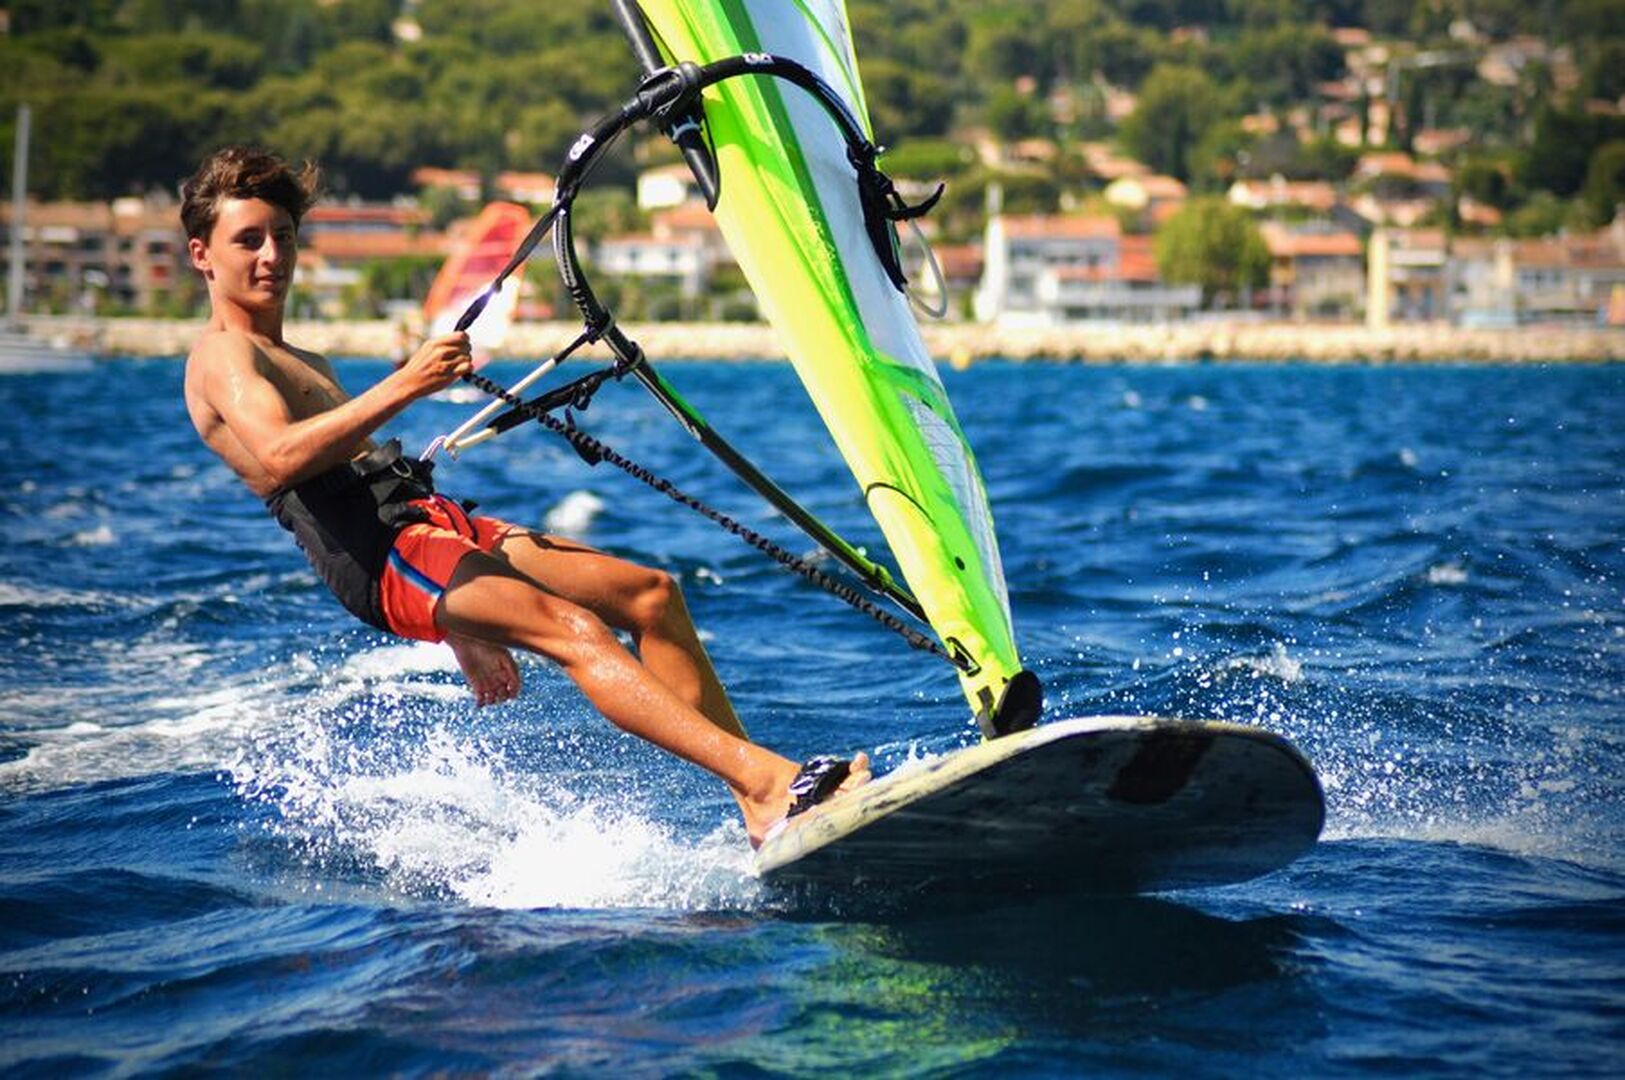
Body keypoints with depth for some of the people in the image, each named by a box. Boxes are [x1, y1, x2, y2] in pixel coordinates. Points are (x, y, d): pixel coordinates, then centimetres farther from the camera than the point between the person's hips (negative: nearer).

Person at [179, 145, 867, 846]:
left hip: (434, 524, 9)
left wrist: (462, 628, 26)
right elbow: (280, 458, -20)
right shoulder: (220, 356, 2)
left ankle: (757, 805, -14)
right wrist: (404, 386, -28)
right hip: (379, 556, -9)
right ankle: (768, 779, -43)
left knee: (650, 594, -5)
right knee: (570, 628, -29)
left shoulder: (307, 366, 33)